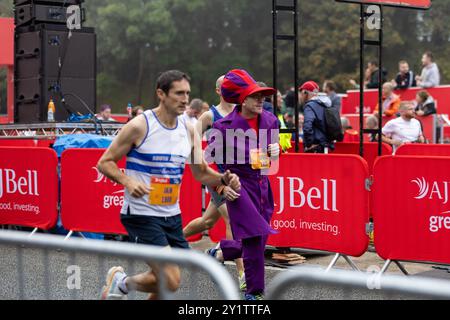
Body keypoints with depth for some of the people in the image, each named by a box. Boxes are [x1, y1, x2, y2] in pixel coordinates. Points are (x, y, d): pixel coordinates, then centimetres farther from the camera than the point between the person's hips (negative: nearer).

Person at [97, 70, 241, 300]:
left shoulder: (188, 130, 6)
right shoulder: (140, 126, -11)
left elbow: (201, 173, 12)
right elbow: (105, 162, -6)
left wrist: (224, 179, -8)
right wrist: (128, 182, -23)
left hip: (172, 215, 7)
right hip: (141, 214, -7)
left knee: (167, 281, 9)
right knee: (171, 281, -15)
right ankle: (122, 282, 12)